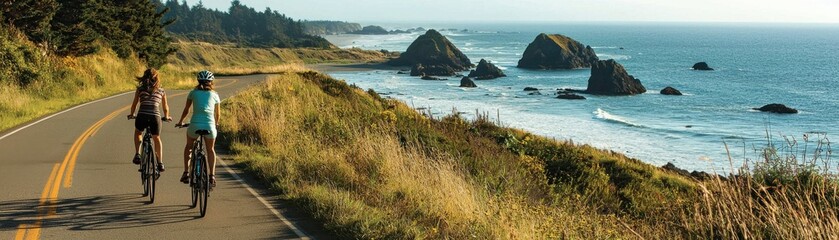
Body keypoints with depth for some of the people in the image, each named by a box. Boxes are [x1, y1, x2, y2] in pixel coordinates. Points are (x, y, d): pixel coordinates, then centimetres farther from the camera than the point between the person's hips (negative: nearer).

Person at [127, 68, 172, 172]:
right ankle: (160, 163, 18)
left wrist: (131, 115, 35)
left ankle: (137, 155, 15)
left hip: (141, 116, -1)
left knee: (137, 132, 32)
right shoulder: (161, 90, 17)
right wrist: (166, 117, 44)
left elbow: (134, 104, 16)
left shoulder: (140, 88, 13)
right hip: (155, 117, 1)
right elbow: (165, 107, 25)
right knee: (157, 139, 26)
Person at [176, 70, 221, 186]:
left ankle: (186, 173, 21)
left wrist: (180, 121, 36)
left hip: (195, 125, 0)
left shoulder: (193, 92, 11)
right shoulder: (214, 95, 12)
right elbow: (218, 114, 21)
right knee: (210, 150, 24)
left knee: (188, 147, 27)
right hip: (210, 126, 0)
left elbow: (186, 110, 19)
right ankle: (212, 176, 12)